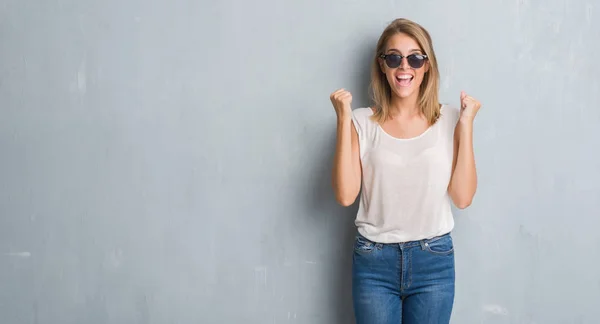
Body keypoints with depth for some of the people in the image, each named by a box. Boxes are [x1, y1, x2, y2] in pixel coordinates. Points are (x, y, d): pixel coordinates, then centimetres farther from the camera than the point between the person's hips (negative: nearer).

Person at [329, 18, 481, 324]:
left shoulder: (449, 119, -1)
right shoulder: (362, 121, -3)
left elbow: (462, 197, -7)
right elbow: (345, 195, -12)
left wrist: (467, 124, -10)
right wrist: (343, 120, -13)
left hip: (434, 261, 1)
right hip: (374, 261, 0)